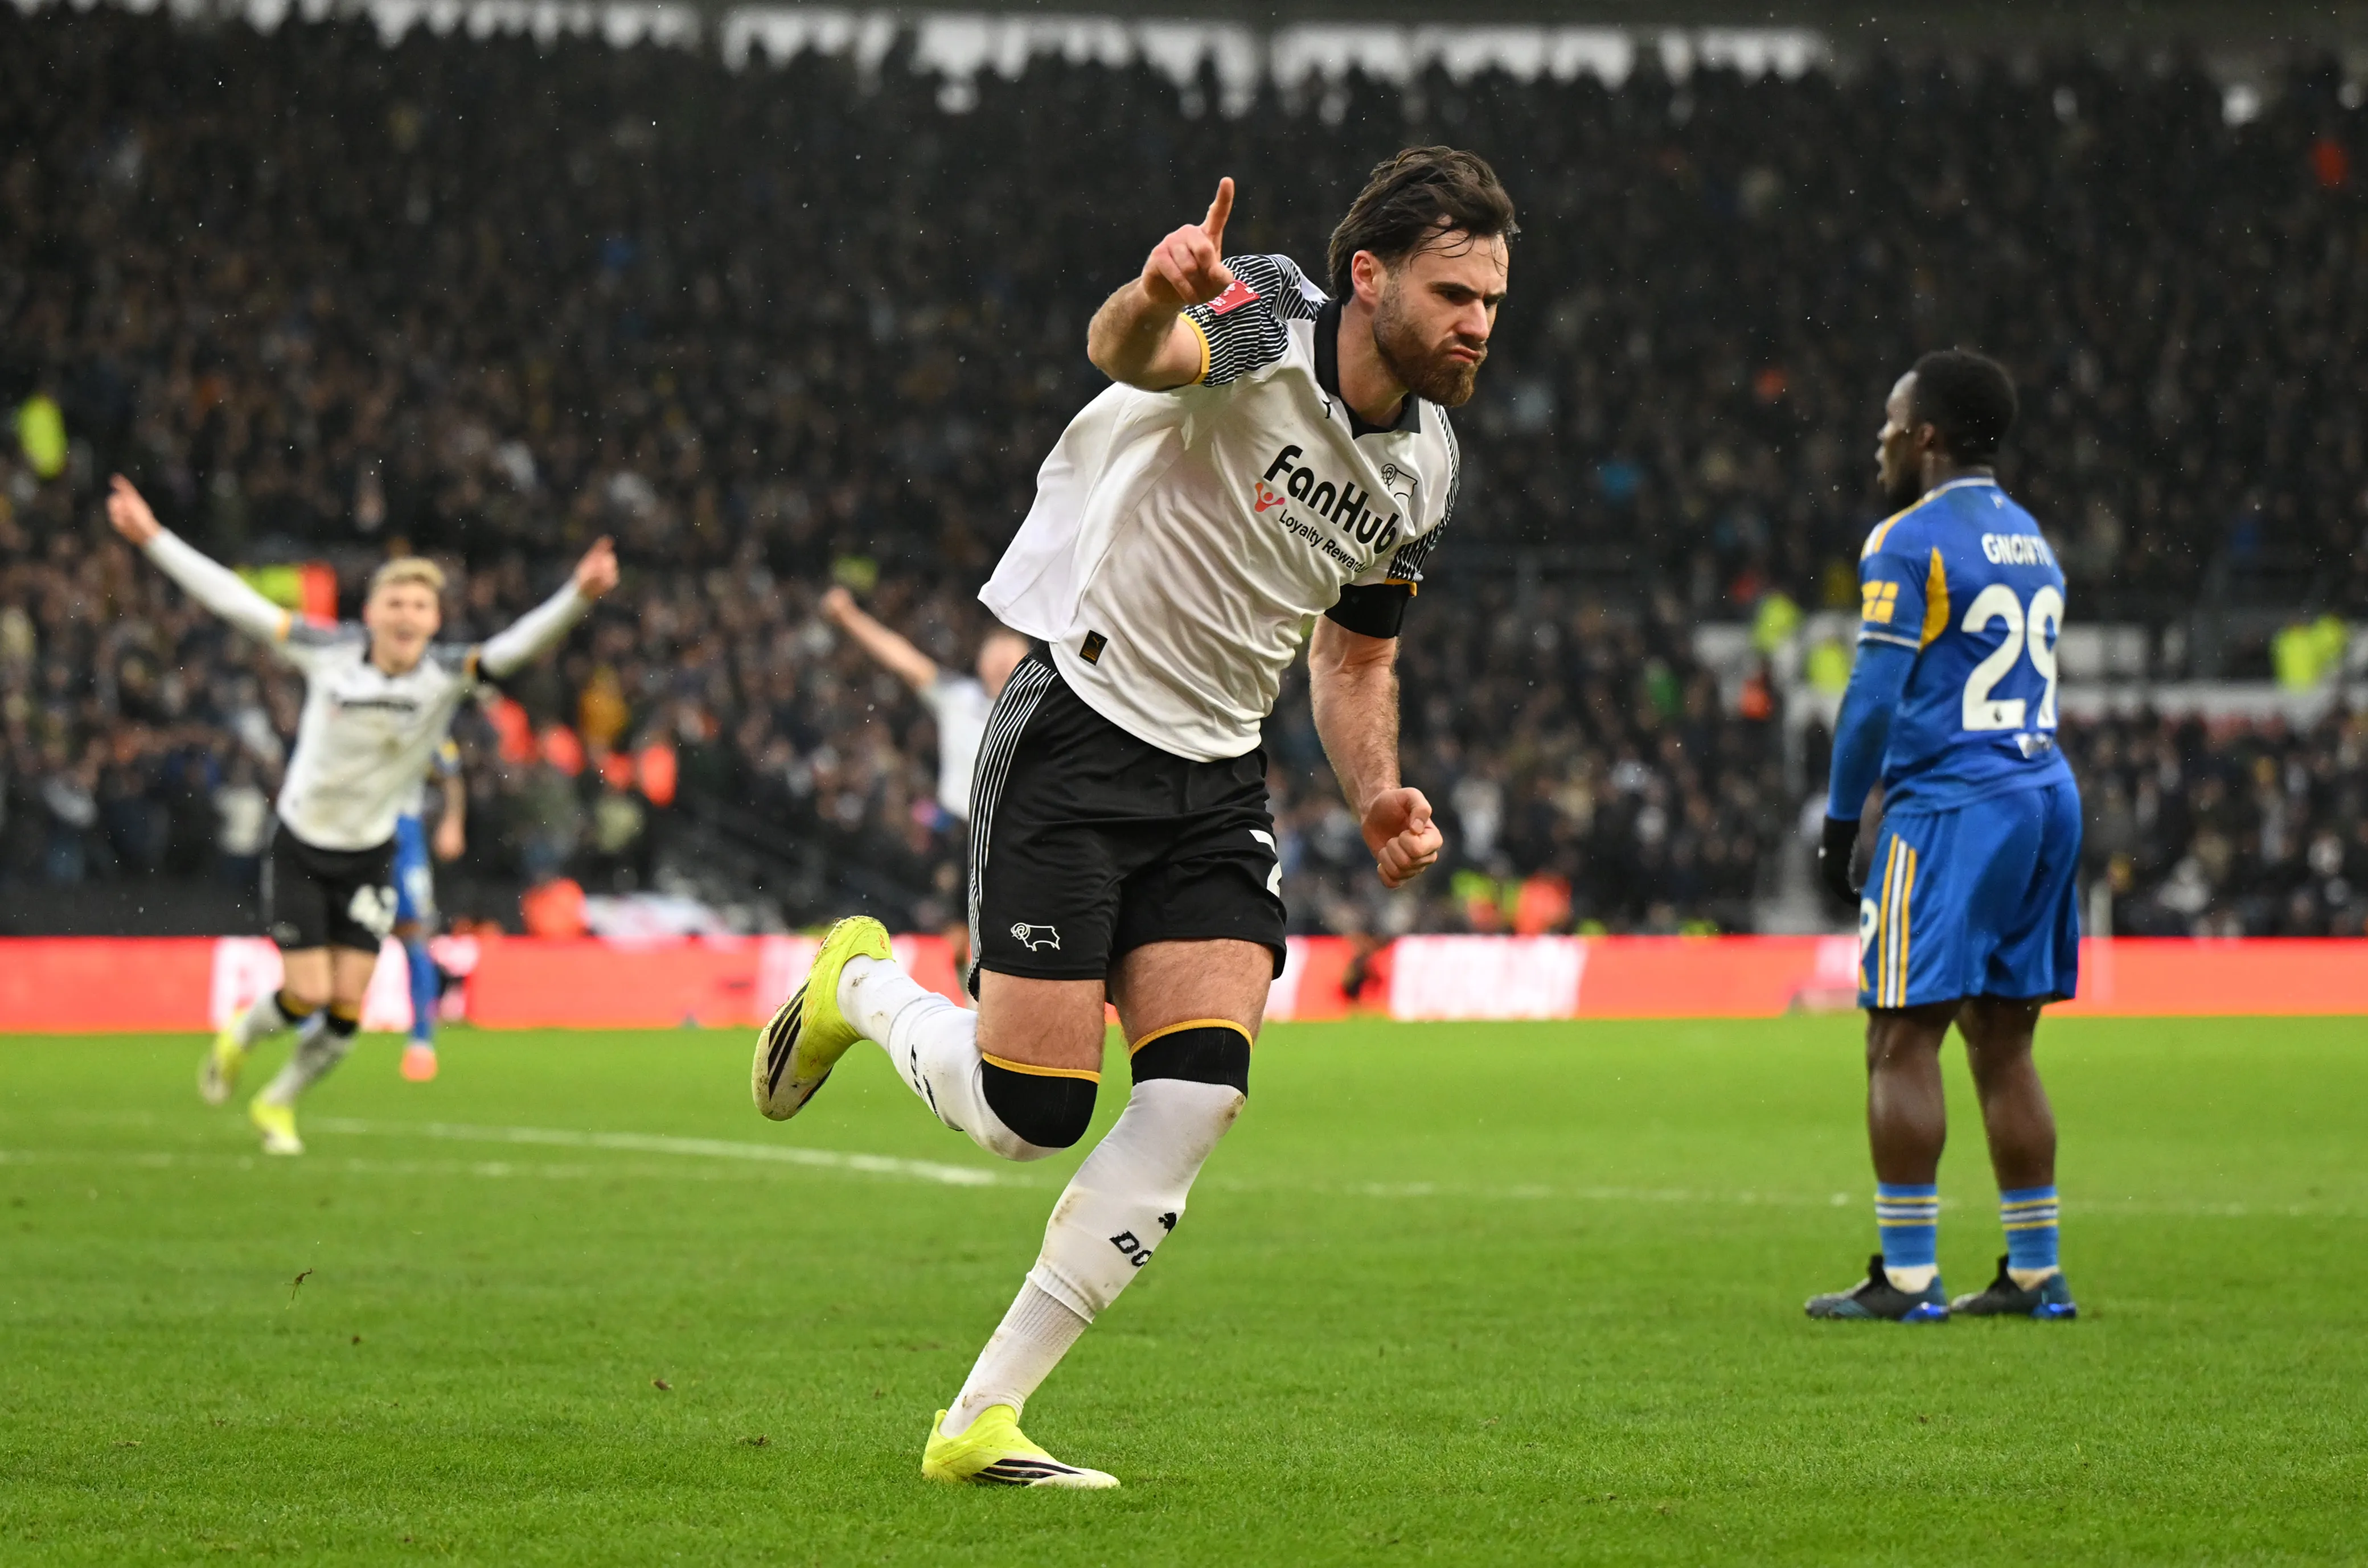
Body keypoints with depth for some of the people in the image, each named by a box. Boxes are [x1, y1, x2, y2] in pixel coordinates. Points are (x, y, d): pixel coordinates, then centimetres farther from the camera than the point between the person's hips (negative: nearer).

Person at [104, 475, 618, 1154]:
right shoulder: (327, 653, -14)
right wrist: (154, 539, -10)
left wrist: (578, 595, -48)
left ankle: (279, 1104, 27)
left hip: (370, 856, 1)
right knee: (307, 995, -7)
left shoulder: (449, 675, -15)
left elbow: (521, 645, -30)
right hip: (299, 847, -1)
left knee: (346, 1010, -1)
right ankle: (237, 1040, 28)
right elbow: (236, 601, -10)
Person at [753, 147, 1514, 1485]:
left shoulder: (1424, 470, 6)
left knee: (1198, 1099, -12)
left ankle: (982, 1422, -2)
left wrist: (1378, 796, 2)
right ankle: (862, 988, 28)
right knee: (1028, 1114, -7)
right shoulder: (1264, 321, -16)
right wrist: (1154, 300, -65)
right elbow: (1131, 351, -41)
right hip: (1076, 735, -6)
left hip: (1217, 783, 7)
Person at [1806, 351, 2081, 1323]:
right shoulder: (2030, 541, 17)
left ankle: (1907, 1276, -7)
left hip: (1950, 806, -8)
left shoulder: (1911, 544, -9)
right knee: (2003, 1044, 12)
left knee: (1902, 1041, -4)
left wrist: (1841, 823, -2)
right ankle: (2034, 1273, 11)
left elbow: (1876, 697, -12)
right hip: (2047, 797, 8)